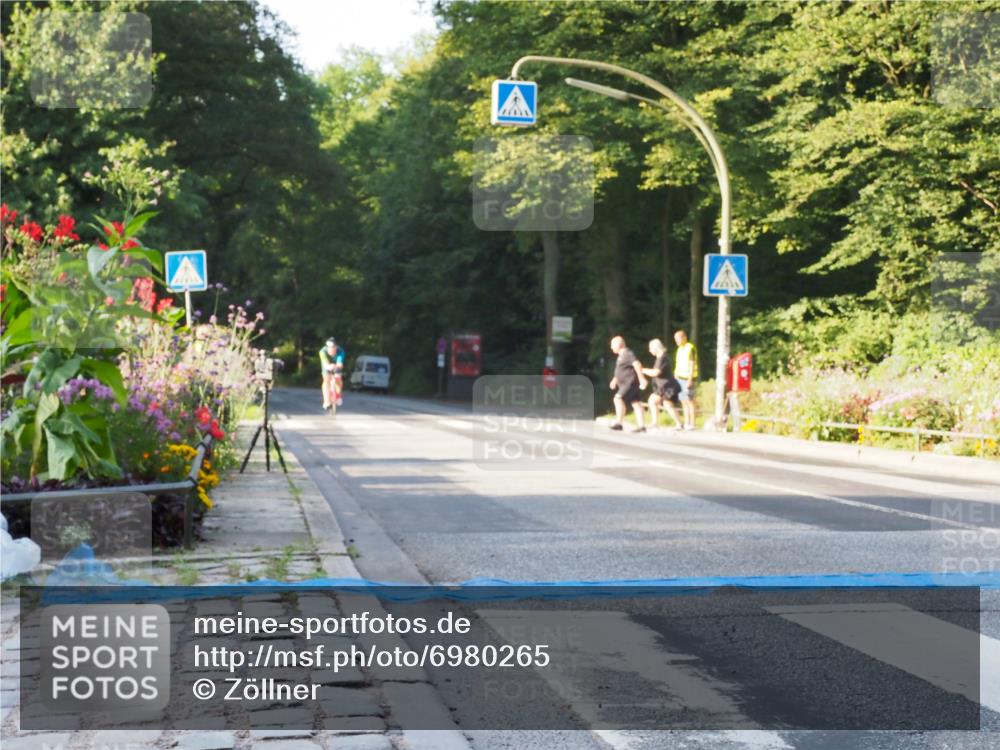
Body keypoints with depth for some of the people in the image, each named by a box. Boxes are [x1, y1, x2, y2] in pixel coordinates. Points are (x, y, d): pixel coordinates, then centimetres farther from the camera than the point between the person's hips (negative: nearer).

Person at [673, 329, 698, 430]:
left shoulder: (690, 348, -11)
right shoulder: (680, 349, 16)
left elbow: (692, 365, -15)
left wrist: (690, 380, -20)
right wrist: (675, 376, 17)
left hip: (688, 379, -8)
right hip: (680, 378, 8)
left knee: (689, 401, -6)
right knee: (683, 401, 8)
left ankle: (692, 424, -4)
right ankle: (686, 423, 12)